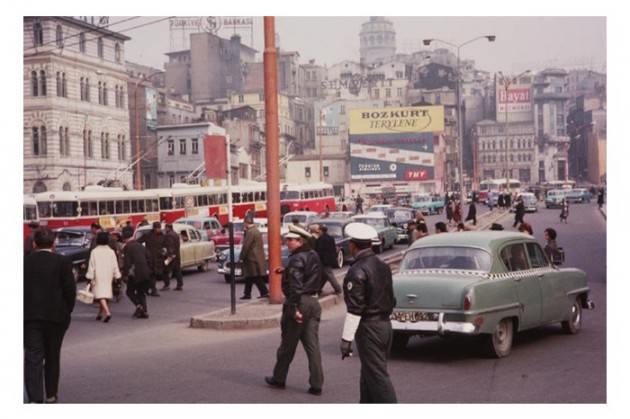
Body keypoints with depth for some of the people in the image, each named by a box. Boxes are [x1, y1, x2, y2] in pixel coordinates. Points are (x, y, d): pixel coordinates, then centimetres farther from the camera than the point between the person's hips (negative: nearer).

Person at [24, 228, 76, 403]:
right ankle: (51, 395, 26)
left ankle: (35, 398, -14)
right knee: (52, 356, 15)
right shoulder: (62, 262, -5)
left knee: (33, 358, -1)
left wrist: (24, 313, 10)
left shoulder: (24, 262, 0)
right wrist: (67, 311, 7)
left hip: (29, 317, 0)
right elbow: (70, 289, -7)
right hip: (56, 316, 0)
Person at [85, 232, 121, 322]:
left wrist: (90, 277, -4)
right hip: (108, 277, 4)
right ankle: (100, 314, 25)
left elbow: (91, 265, -8)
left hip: (98, 277, -4)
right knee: (105, 294, 16)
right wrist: (116, 276, 11)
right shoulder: (111, 252, 0)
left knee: (100, 295, -9)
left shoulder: (94, 252, -10)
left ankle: (107, 312, -27)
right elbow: (115, 265, 3)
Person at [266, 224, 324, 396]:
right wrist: (286, 271, 21)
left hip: (300, 303, -8)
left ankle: (279, 378, 21)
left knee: (288, 344, 7)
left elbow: (295, 286, -23)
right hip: (313, 302, 8)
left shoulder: (297, 259, -15)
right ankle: (316, 385, 2)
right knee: (312, 345, 5)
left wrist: (294, 308, -25)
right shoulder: (313, 256, 12)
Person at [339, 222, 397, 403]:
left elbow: (355, 309, -20)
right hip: (385, 325, 9)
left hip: (369, 328, -9)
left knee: (378, 377, -4)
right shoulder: (383, 266, 9)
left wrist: (346, 339, -17)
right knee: (369, 375, 19)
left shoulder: (357, 271, -17)